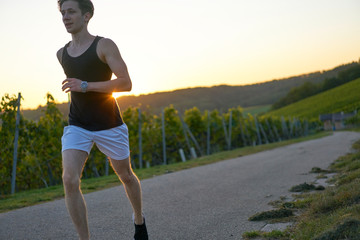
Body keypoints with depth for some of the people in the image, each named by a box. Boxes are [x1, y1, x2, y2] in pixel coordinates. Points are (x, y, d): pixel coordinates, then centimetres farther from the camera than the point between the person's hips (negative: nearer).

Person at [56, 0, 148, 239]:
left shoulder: (105, 45, -10)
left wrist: (86, 86, -24)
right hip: (77, 127, 4)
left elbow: (126, 83, -19)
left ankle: (139, 218, 43)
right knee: (70, 180, -18)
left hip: (109, 125, -3)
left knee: (126, 176, 14)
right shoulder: (62, 54, 8)